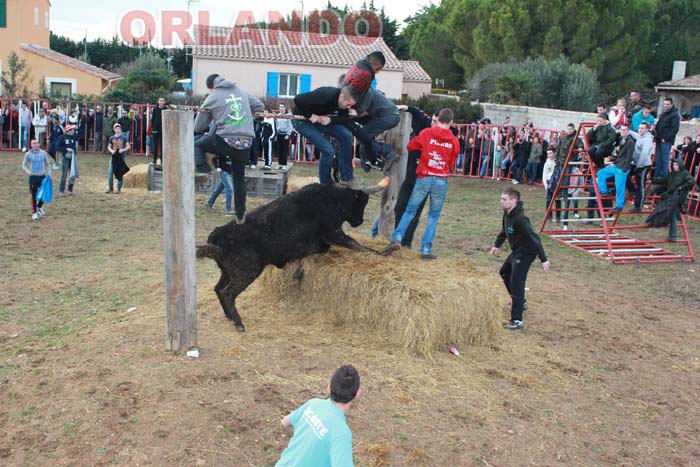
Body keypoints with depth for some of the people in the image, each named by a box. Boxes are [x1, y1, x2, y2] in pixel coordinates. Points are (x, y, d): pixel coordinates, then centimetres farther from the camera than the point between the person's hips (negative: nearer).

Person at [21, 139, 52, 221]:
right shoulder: (28, 154, -4)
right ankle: (34, 212, 13)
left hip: (42, 176, 3)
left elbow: (47, 164, 13)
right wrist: (27, 171, -19)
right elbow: (24, 165, 0)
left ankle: (39, 207, 32)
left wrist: (49, 173, 1)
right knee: (34, 196, 1)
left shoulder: (43, 153, 3)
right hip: (33, 177, -3)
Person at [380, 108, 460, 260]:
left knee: (410, 210, 9)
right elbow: (452, 164, 9)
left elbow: (410, 146, 8)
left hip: (424, 178, 0)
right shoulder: (454, 141, 2)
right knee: (434, 216, 9)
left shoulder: (426, 133, -1)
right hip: (441, 181, 1)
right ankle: (426, 250, 4)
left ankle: (397, 238, -8)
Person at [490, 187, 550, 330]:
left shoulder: (520, 219, -29)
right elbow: (504, 230, 19)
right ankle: (521, 302, 44)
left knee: (516, 283, -16)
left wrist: (543, 259, -27)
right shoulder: (507, 213, 0)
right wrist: (497, 245, 17)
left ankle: (517, 320, -13)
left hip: (526, 253, -11)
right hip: (516, 251, 11)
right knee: (504, 273, 27)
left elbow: (534, 238, -28)